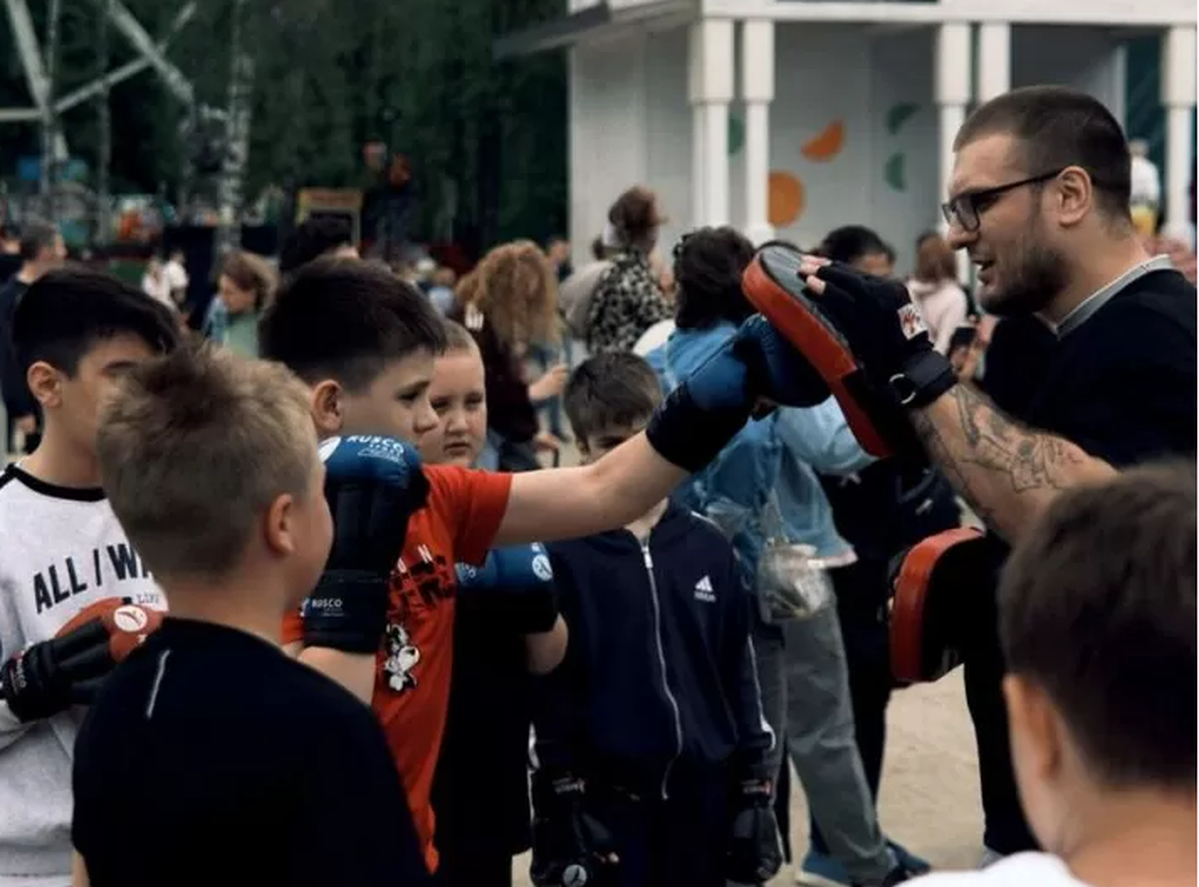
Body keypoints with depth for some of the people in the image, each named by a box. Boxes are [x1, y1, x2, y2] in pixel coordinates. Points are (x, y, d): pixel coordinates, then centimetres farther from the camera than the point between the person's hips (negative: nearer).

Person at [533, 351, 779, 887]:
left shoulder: (709, 547, 6)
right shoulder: (563, 555, -6)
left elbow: (738, 674, 9)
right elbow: (551, 689, -6)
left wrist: (756, 787, 7)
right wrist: (560, 806, -8)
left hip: (704, 792, 4)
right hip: (607, 795, -4)